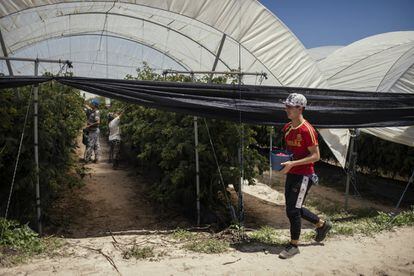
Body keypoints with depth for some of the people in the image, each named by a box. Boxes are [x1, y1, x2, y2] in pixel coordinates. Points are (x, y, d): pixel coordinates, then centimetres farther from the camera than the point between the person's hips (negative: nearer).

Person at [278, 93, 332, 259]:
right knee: (294, 208, 18)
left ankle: (294, 246, 17)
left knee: (292, 210, -2)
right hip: (291, 174, 9)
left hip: (303, 176, -8)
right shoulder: (287, 128, 6)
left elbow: (316, 156, -18)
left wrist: (292, 164, -24)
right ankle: (322, 224, 39)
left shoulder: (307, 130, -19)